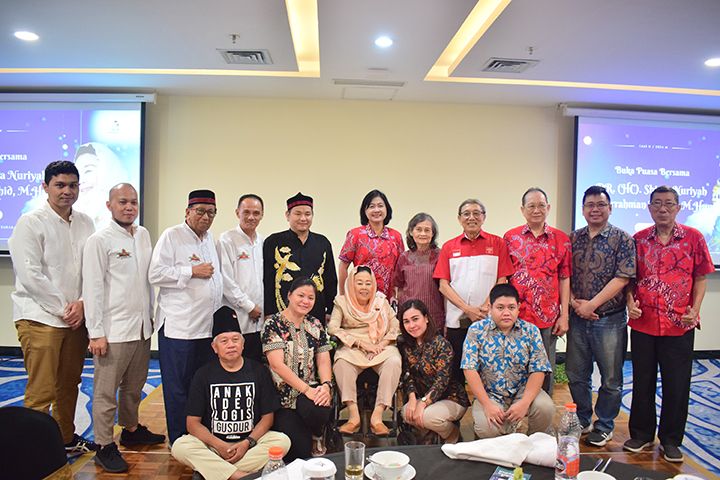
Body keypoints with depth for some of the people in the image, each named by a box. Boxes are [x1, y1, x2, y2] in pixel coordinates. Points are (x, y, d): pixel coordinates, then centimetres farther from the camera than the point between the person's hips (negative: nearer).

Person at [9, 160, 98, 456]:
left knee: (69, 384, 16)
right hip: (40, 318, -5)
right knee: (41, 391, -4)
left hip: (77, 317, 5)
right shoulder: (30, 223, -6)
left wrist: (82, 304, -6)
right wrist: (63, 308, -11)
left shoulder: (85, 224, 9)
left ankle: (67, 439, 31)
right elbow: (30, 276, -12)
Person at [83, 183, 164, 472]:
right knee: (106, 391, 3)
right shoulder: (100, 240, -8)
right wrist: (96, 333, -12)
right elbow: (92, 289, -10)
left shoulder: (143, 235, 10)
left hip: (142, 326, 6)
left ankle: (131, 430, 34)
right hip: (114, 330, -6)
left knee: (134, 386, 18)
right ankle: (104, 447, 15)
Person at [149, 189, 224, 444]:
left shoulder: (209, 238, 16)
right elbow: (156, 274, -14)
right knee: (178, 387, 2)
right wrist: (192, 272, -14)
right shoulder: (171, 236, -5)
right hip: (178, 325, -7)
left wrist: (220, 312, 21)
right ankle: (179, 441, 15)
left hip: (208, 325, 7)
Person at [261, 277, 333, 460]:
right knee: (300, 450, -21)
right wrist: (307, 389, -21)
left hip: (311, 391, 4)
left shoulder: (315, 325, 11)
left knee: (319, 411, -31)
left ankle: (316, 438, 4)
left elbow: (323, 360, 4)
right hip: (283, 397, -4)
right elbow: (277, 364, -15)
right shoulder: (273, 325, -5)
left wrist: (326, 385, -17)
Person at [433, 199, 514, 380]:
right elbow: (443, 285, 1)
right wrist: (467, 309, -10)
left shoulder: (498, 244, 5)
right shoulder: (448, 247, 8)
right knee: (455, 371, 8)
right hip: (456, 320, 1)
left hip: (488, 320, -1)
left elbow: (502, 281, 0)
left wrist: (485, 308, -13)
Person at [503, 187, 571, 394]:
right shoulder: (510, 237, 4)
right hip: (515, 316, 0)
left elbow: (564, 279, 4)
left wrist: (564, 316, 0)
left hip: (548, 317, 0)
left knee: (545, 370, 11)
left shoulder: (561, 239, 4)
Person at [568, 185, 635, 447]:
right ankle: (582, 420, 32)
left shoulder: (622, 239, -4)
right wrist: (574, 303, -9)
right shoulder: (573, 239, 7)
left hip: (610, 319, -3)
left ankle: (604, 426, 26)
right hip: (578, 317, 4)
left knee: (611, 378, 8)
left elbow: (622, 278, -13)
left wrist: (591, 304, -15)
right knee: (576, 374, 13)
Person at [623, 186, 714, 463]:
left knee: (677, 385, 7)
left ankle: (671, 440, 24)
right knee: (642, 382, 12)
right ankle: (641, 434, 28)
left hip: (679, 324, -1)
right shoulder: (638, 240, 4)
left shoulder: (693, 238, 0)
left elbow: (701, 277, 2)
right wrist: (631, 302, -7)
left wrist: (695, 309, -9)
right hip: (643, 323, 2)